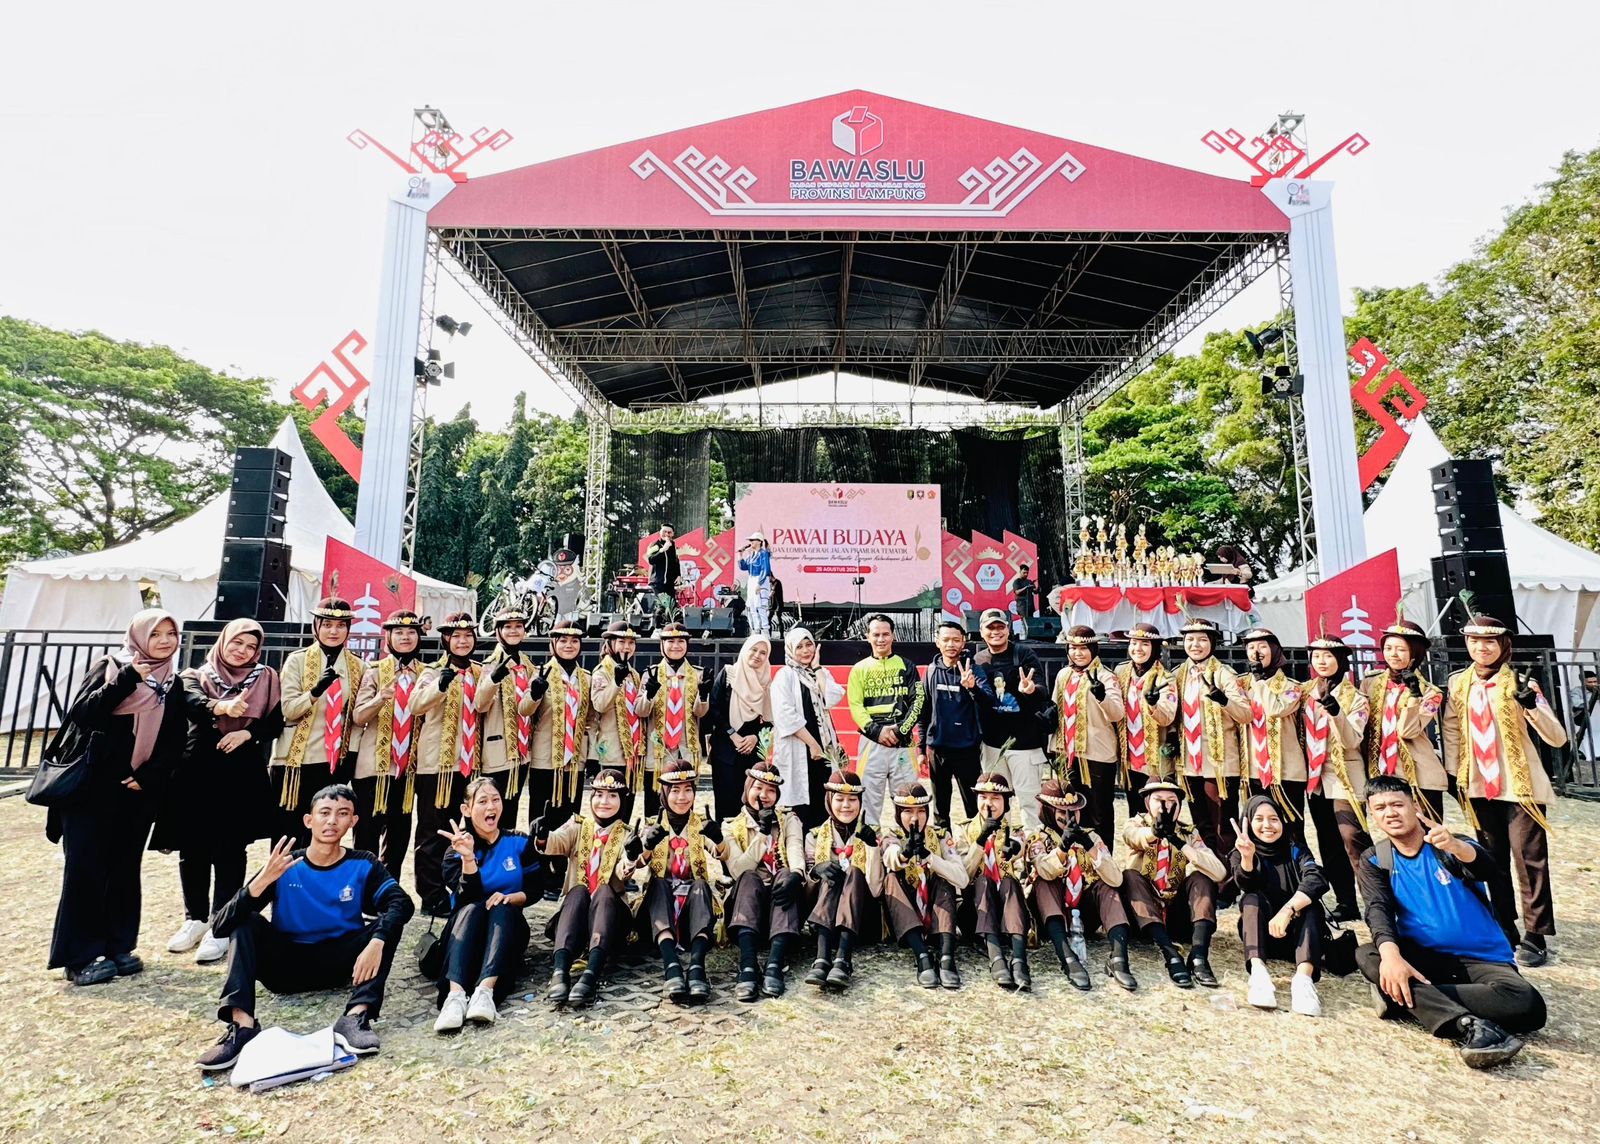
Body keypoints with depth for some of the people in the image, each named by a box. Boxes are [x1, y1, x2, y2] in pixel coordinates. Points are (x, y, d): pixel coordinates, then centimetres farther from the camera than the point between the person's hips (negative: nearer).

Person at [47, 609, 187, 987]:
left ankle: (118, 947, 19)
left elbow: (175, 742, 5)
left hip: (137, 792, 3)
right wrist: (129, 677, -22)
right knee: (86, 868, -1)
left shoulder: (173, 684, 7)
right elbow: (80, 712, -16)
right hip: (91, 788, -3)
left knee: (125, 869, 10)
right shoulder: (109, 666, -1)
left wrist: (147, 777, -8)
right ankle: (80, 956, 9)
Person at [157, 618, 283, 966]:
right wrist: (222, 707, -36)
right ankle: (194, 919, 26)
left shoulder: (265, 679, 8)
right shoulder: (195, 676, 8)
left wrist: (248, 732, -15)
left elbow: (276, 722, 4)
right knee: (192, 849, 9)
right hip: (196, 771, 2)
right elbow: (194, 704, -15)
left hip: (240, 774, -1)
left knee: (229, 850, 0)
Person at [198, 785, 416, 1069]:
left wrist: (377, 942, -42)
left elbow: (401, 902, -23)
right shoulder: (284, 868, -8)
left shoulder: (363, 866, -8)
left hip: (340, 964, 0)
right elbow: (220, 926, -17)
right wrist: (263, 881, -34)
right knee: (246, 922, -19)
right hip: (286, 964, 1)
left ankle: (356, 1016, -37)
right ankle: (242, 1024, -32)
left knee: (387, 923, -23)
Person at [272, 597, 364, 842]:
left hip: (335, 761, 2)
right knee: (289, 833, 5)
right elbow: (289, 709, -9)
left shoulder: (358, 666, 6)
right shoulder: (297, 660, -1)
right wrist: (316, 691, -26)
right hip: (297, 759, -2)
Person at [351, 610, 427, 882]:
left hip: (408, 764, 3)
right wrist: (380, 698, -26)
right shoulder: (374, 671, 0)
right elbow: (358, 717, -7)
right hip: (375, 762, -3)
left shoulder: (426, 674, 7)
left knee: (400, 829, 10)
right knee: (368, 830, 1)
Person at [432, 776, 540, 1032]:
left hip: (507, 927, 1)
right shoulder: (456, 849, -2)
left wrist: (510, 898, -19)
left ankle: (485, 992, -50)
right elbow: (468, 898, -16)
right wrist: (467, 857, -30)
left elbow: (534, 891, 2)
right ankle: (456, 995, -52)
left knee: (502, 909, -31)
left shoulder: (520, 843, 1)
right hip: (465, 930, -1)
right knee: (473, 908, -32)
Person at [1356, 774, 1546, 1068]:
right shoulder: (1374, 860, 0)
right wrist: (1390, 953, -34)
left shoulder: (1451, 845, -5)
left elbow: (1487, 870, -27)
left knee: (1528, 1005, -31)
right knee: (1367, 956, -30)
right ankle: (1467, 1025, -38)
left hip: (1481, 959, 0)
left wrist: (1455, 846, -51)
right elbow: (1378, 909, -14)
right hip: (1422, 958, 1)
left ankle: (1401, 997, -25)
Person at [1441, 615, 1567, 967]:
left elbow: (1558, 739, -13)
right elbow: (1450, 731, 12)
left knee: (1530, 860, 0)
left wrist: (1532, 707, -30)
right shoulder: (1458, 685, 3)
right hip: (1480, 786, 4)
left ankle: (1536, 935, 11)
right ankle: (1504, 929, 26)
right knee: (1493, 861, 13)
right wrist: (1453, 774, 9)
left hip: (1520, 786, -4)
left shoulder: (1520, 684, -8)